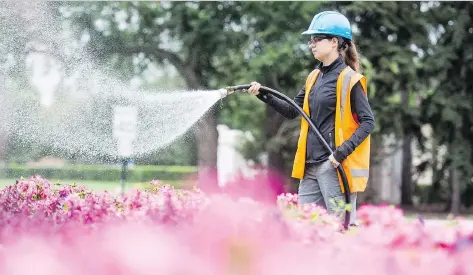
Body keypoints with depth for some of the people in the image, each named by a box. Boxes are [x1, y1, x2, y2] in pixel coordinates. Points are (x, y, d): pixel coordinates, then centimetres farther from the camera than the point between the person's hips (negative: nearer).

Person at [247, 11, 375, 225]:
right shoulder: (314, 77, 15)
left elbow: (367, 122, -12)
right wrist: (265, 96, 6)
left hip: (335, 165, -8)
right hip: (310, 164, 8)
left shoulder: (349, 79, -8)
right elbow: (293, 111, 20)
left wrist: (343, 151, -22)